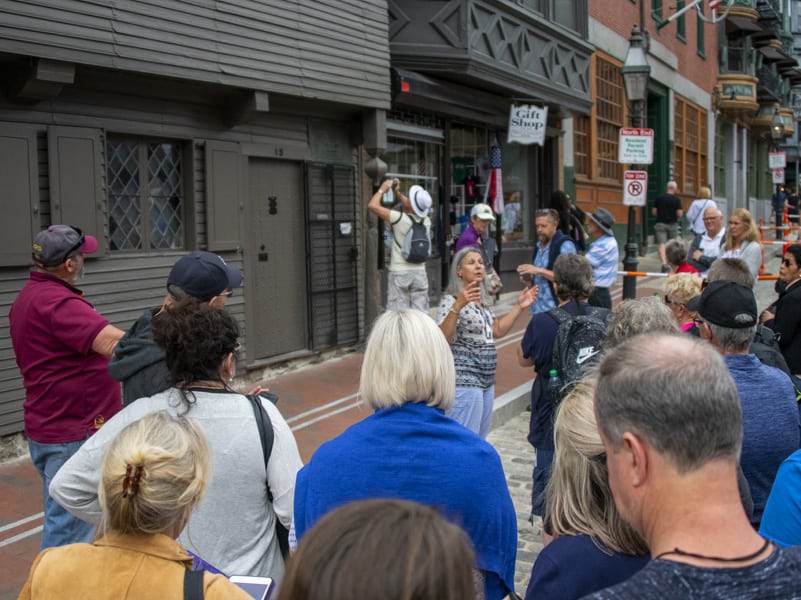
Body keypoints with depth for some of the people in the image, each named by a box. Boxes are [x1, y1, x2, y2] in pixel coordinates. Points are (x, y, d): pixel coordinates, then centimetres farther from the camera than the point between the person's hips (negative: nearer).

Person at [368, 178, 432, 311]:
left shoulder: (400, 219, -14)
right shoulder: (426, 221, 2)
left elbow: (373, 205, -9)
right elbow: (413, 209, 25)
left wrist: (382, 189, 6)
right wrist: (398, 192, 27)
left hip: (400, 273, -5)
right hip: (420, 272, 5)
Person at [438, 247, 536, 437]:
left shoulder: (482, 301, 13)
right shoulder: (451, 300, -12)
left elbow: (497, 331, 22)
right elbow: (443, 338, -26)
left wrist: (519, 306, 15)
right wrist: (458, 306, -37)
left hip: (486, 380, 9)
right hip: (464, 382, -9)